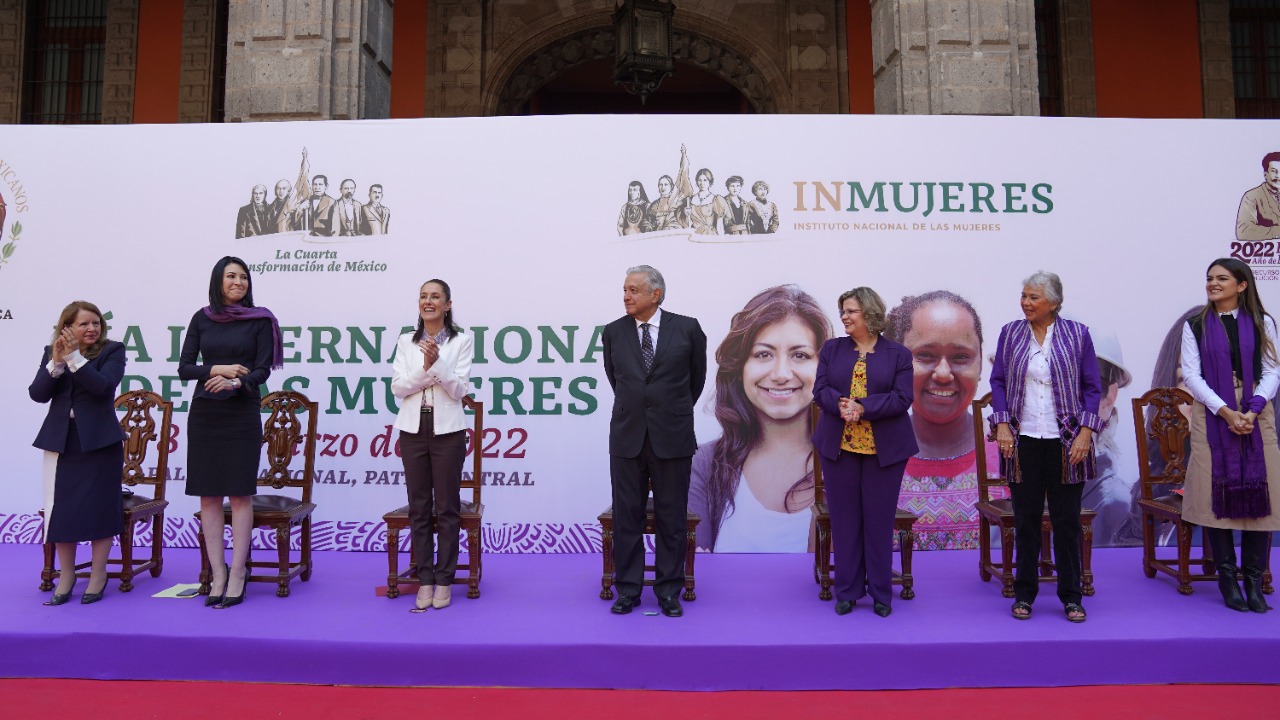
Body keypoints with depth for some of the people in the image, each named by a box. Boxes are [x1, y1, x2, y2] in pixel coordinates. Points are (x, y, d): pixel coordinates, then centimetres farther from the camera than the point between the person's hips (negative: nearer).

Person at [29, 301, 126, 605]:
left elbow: (103, 386, -17)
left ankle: (98, 576, 15)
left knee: (99, 507, 2)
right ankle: (66, 576, 21)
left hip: (99, 440, -3)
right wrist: (56, 362, -14)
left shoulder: (112, 350, -2)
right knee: (61, 508, 7)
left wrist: (74, 357, -20)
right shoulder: (51, 352, 7)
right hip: (60, 440, 3)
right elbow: (37, 394, -2)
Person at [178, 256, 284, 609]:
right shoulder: (201, 318, 8)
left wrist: (235, 382, -21)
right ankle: (218, 575, 12)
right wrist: (218, 370, -11)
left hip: (242, 414, -3)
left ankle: (237, 577, 2)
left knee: (240, 494, -3)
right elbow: (184, 368, 5)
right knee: (208, 496, 3)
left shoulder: (260, 320, 2)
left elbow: (263, 369, -4)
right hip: (204, 414, 3)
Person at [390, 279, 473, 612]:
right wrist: (425, 369, -15)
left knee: (447, 508, 2)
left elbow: (458, 389, -6)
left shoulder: (461, 341, 1)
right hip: (413, 430, 3)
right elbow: (398, 387, 0)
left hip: (447, 431, -2)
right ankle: (425, 580, 14)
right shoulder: (406, 342, 9)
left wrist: (437, 362, -20)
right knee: (418, 507, 6)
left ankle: (444, 580, 12)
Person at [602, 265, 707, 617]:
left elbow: (697, 376, 12)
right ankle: (628, 590, 19)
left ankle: (669, 591, 19)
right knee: (626, 516, 7)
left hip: (672, 437, -1)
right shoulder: (613, 332, 2)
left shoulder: (687, 328, -3)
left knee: (672, 517, 6)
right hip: (627, 437, 2)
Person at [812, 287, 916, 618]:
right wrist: (840, 405, -20)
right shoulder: (831, 349, 9)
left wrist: (862, 408, -19)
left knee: (879, 519, 4)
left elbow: (902, 398, -7)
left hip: (884, 449, -2)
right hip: (838, 445, 2)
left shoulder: (898, 354, 2)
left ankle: (881, 593, 17)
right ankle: (847, 591, 17)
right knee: (844, 518, 6)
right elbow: (820, 390, 1)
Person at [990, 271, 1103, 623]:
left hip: (1066, 442, -1)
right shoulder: (1010, 333, 4)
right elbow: (998, 382, 6)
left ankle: (1071, 597, 19)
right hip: (1023, 440, 1)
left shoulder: (1077, 334, 1)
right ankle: (1024, 593, 19)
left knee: (1067, 520, 6)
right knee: (1026, 519, 6)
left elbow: (1092, 387, 2)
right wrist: (1002, 425, -4)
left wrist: (1085, 432, -7)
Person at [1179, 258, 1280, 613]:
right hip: (1212, 414, -1)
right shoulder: (1196, 326, 5)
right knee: (1217, 492, -3)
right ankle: (1227, 578, 7)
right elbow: (1191, 374, -1)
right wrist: (1225, 411, -12)